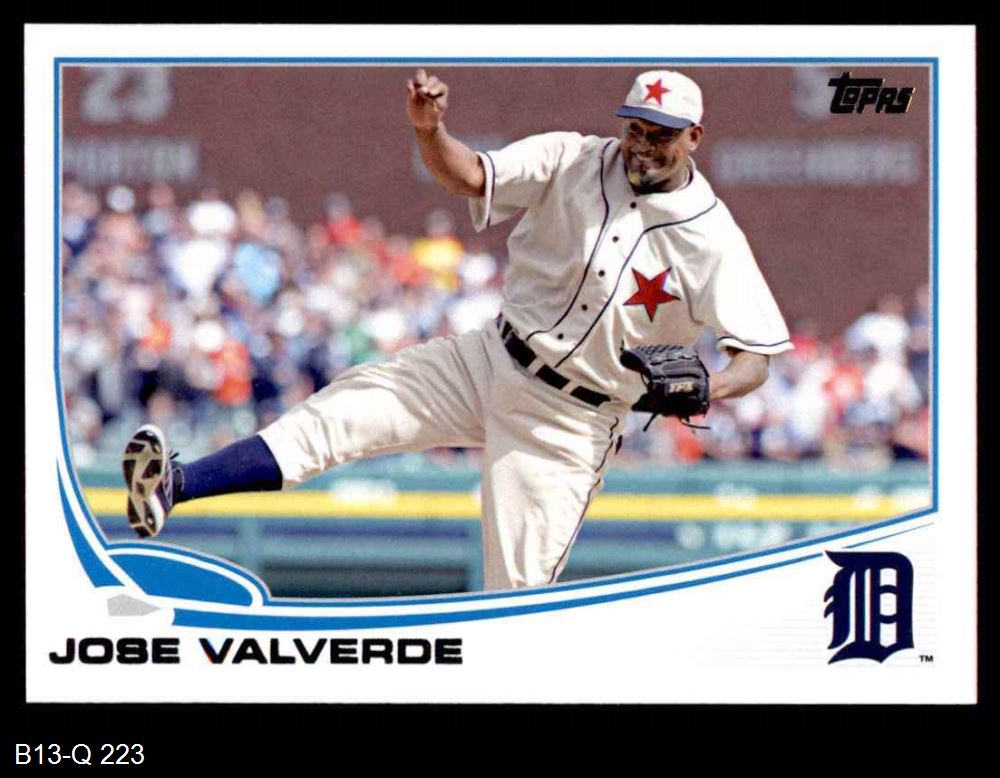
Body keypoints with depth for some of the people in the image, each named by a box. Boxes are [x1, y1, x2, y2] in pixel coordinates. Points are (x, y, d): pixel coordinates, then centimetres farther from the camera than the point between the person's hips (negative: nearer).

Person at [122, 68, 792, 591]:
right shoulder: (574, 162, -2)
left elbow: (757, 356, -11)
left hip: (571, 422, -3)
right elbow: (469, 177, -7)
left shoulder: (712, 238, -10)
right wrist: (429, 130, -29)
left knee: (519, 599, -6)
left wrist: (706, 389, -32)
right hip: (490, 364, 3)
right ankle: (173, 488, -23)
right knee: (348, 409, -14)